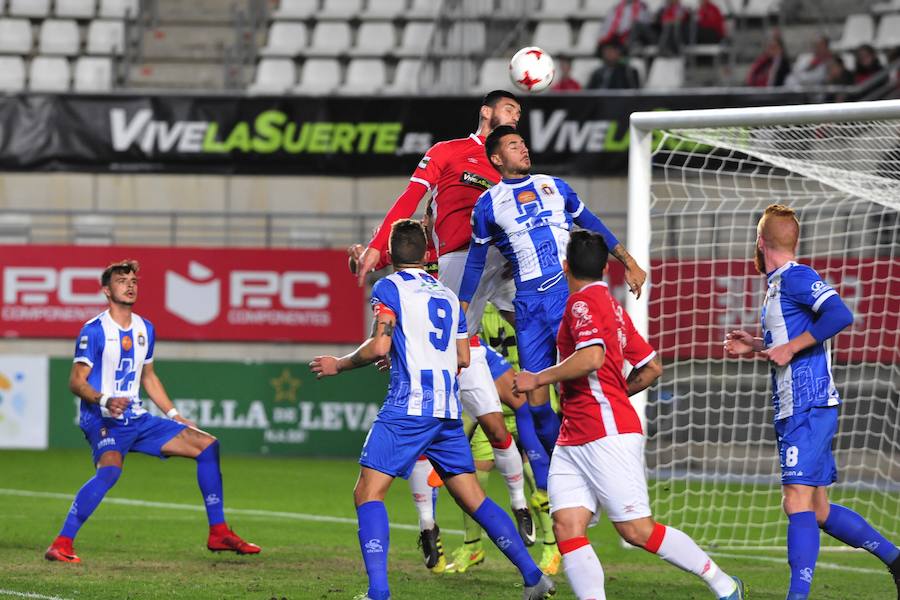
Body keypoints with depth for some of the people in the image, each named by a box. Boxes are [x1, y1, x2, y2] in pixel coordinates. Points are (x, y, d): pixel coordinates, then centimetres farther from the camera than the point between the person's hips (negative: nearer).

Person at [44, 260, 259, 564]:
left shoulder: (145, 329, 12)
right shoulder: (94, 330, -10)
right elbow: (76, 381, -13)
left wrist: (174, 414, 20)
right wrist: (104, 401, -30)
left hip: (137, 419, 8)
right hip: (103, 421, -8)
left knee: (207, 445, 4)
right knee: (110, 469, -37)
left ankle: (219, 533, 9)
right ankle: (61, 544, -34)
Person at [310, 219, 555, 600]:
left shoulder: (389, 287, -1)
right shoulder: (447, 294, 19)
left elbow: (380, 345, -12)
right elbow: (463, 357, 21)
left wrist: (339, 365, 3)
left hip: (409, 406, -6)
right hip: (448, 409, 7)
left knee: (368, 493, -5)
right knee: (472, 497, 13)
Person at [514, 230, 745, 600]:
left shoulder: (583, 302, -8)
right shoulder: (611, 306, 19)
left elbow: (592, 358, -26)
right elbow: (652, 367, 24)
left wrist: (538, 379, -15)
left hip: (608, 434, -9)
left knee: (637, 530, -6)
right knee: (567, 526, -6)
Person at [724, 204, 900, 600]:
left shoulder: (795, 277, -11)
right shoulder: (780, 284, 19)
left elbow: (840, 315, -25)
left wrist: (789, 348, -21)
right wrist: (757, 347, 20)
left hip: (808, 408, -10)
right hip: (795, 410, 10)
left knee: (798, 503, -15)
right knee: (818, 512, 13)